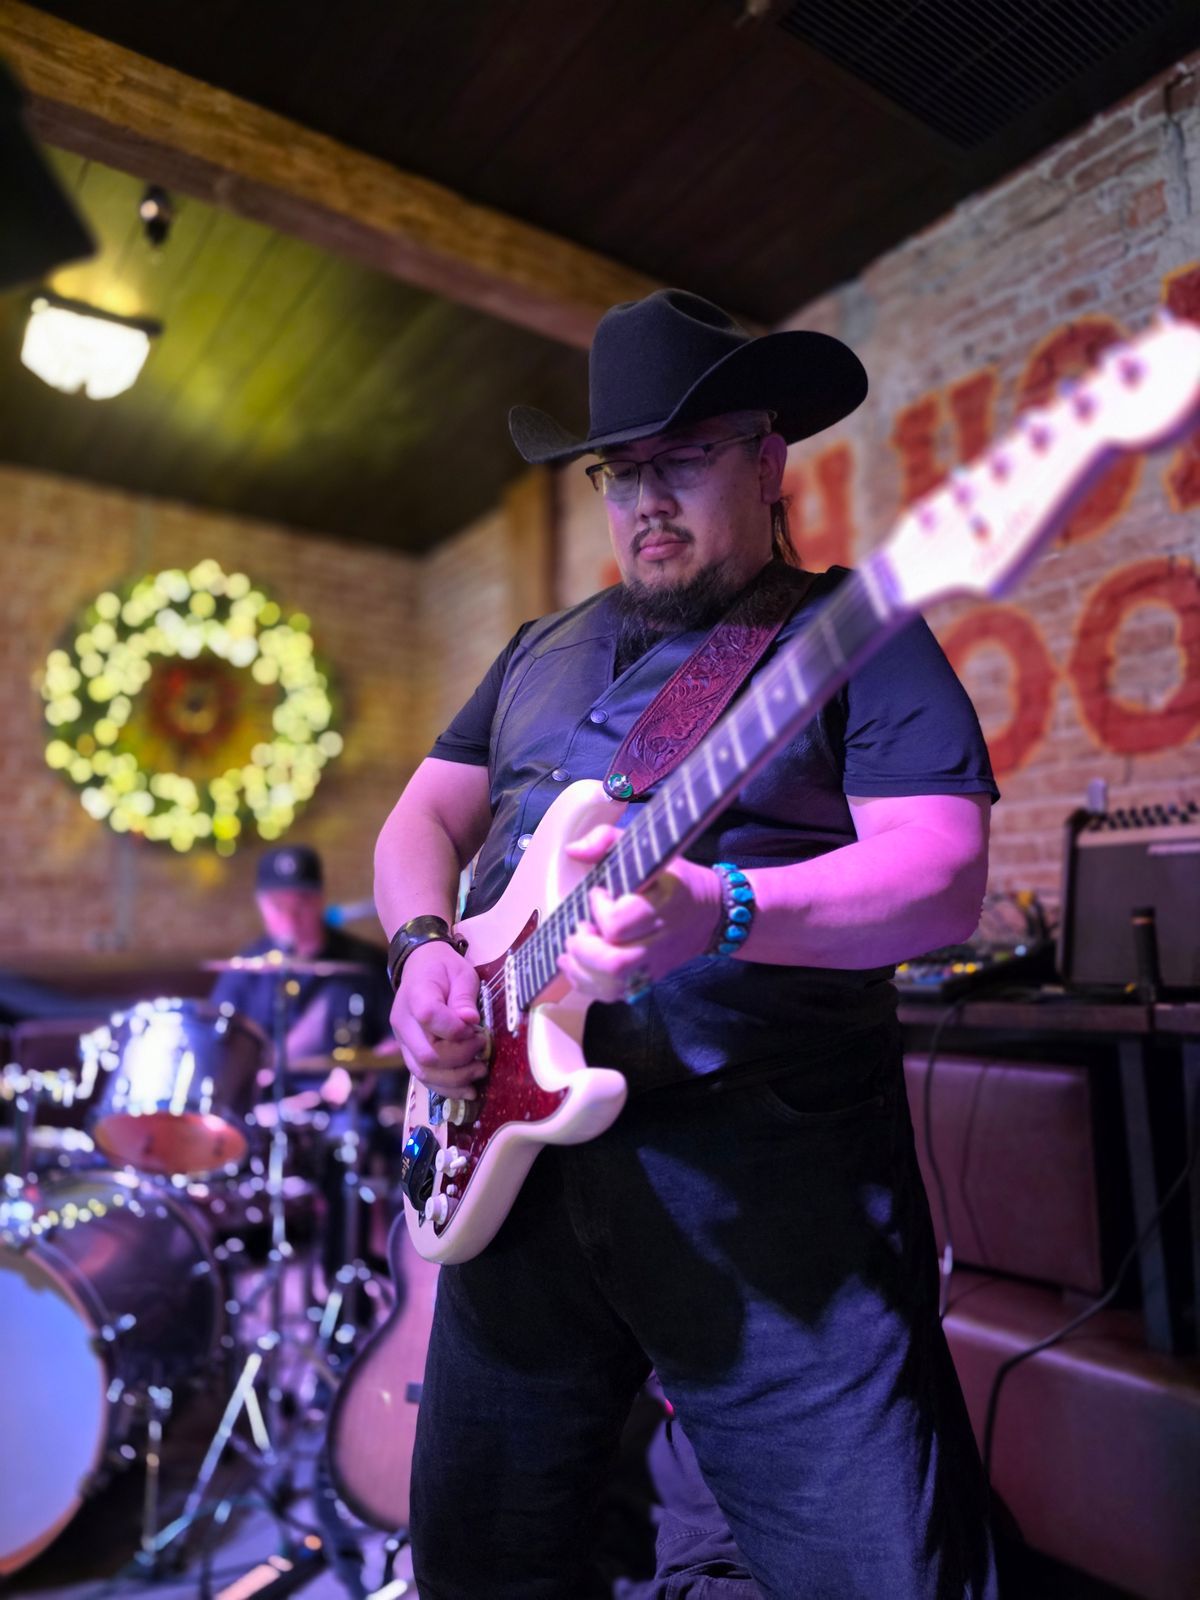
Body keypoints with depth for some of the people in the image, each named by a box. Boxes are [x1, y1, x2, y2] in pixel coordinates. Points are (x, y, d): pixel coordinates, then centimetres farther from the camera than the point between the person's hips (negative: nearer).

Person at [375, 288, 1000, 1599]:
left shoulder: (856, 633, -1)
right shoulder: (544, 649, 17)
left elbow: (945, 878, -12)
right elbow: (424, 820, 17)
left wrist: (719, 913, -29)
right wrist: (424, 951, -4)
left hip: (772, 1167, -5)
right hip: (517, 1152, 6)